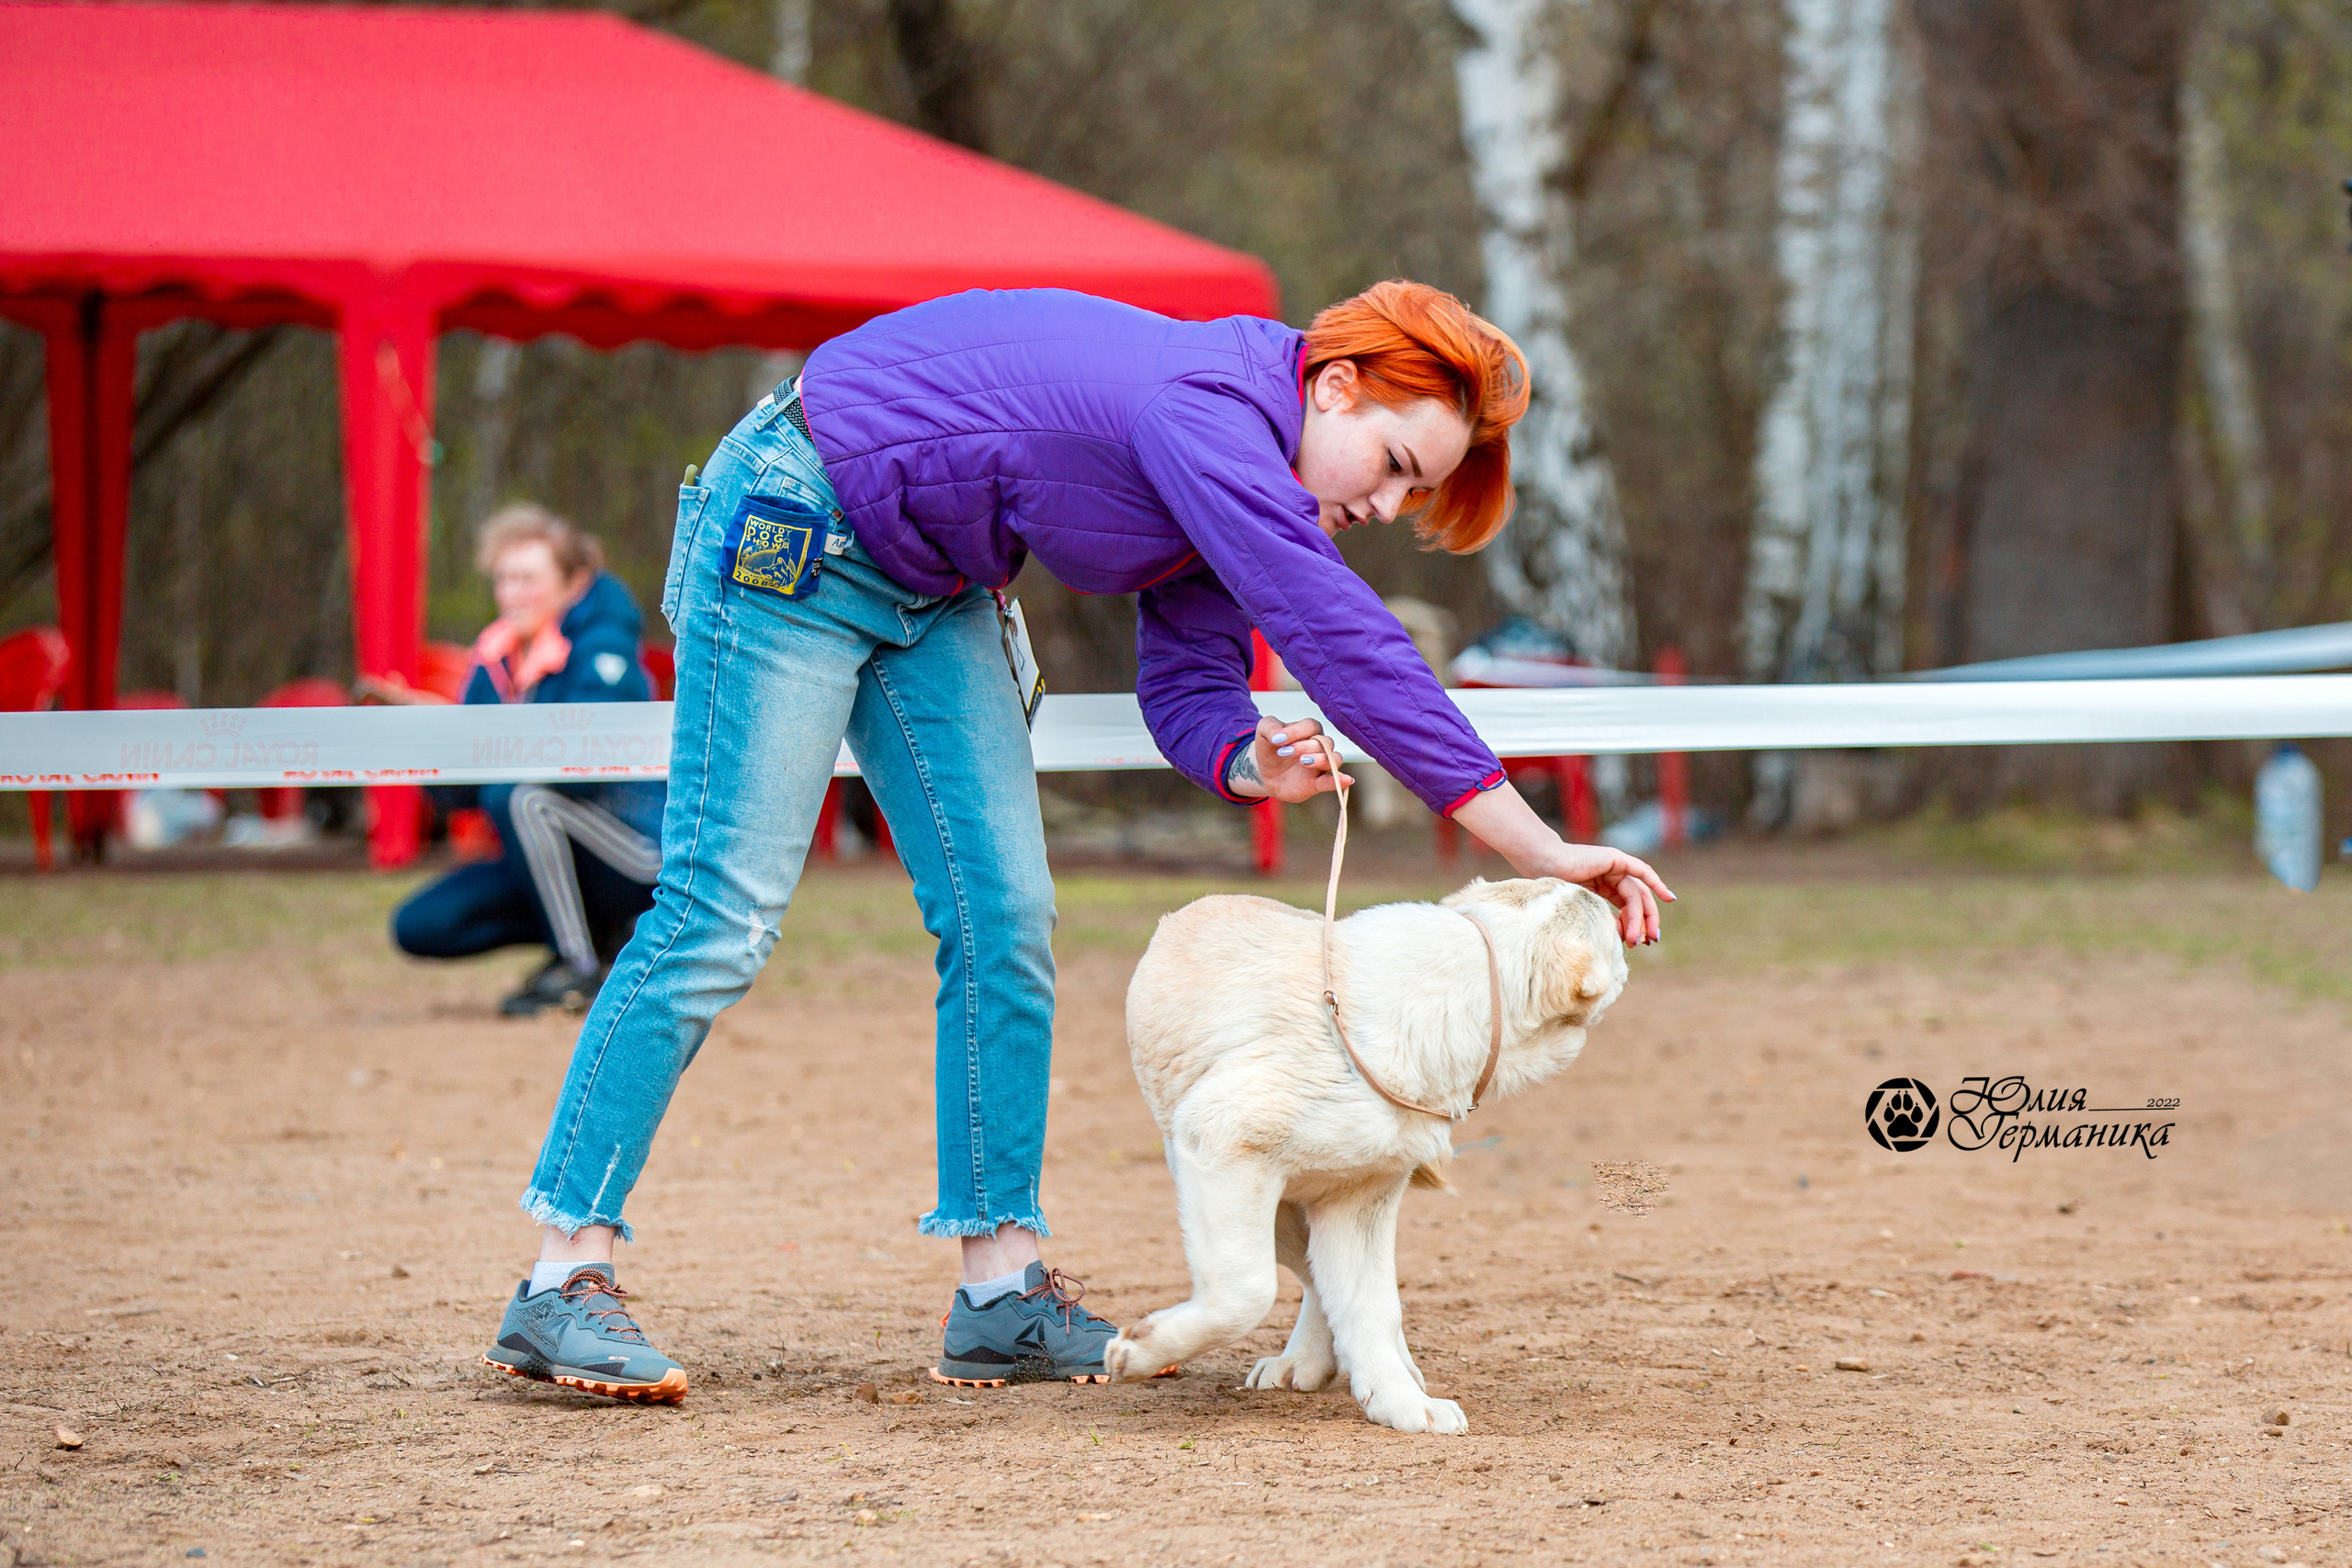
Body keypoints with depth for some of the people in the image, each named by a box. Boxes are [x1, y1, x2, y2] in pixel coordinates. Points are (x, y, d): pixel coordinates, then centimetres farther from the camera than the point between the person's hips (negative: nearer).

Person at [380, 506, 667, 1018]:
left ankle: (582, 970, -19)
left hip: (643, 853, -8)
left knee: (519, 797, -32)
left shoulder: (601, 648, -14)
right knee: (419, 927, -5)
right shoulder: (494, 658, 6)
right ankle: (605, 933, 6)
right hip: (555, 858, 8)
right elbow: (460, 792, 5)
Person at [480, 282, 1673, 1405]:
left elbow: (1187, 689, 2)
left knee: (1003, 922, 1)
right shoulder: (1206, 413, -28)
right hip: (787, 530, -10)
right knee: (724, 915, -12)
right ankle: (562, 1286, -7)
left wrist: (1252, 762, -23)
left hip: (927, 582, 10)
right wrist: (1540, 852, -31)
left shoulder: (1232, 475, 1)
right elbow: (1345, 644, -33)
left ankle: (1002, 1297, 4)